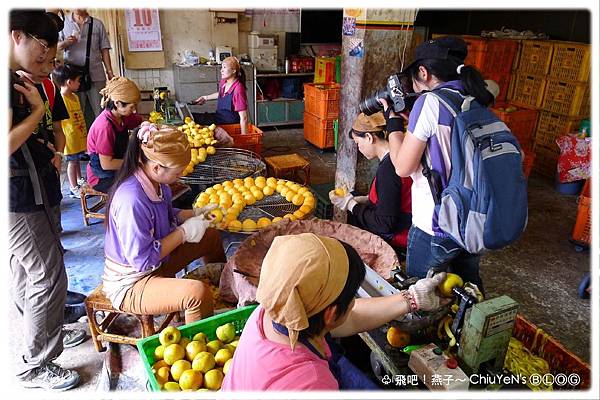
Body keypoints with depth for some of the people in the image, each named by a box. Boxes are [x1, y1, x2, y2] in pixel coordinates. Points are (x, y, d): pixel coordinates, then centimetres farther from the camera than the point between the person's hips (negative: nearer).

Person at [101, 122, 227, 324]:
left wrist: (197, 213, -2)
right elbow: (142, 260, -29)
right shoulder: (132, 200, -33)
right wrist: (184, 232, -22)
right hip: (130, 285, -10)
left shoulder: (157, 181, -5)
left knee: (211, 236, 16)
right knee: (198, 292, -34)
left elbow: (168, 215, 14)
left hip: (155, 264, 10)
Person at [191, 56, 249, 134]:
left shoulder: (238, 88, -25)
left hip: (231, 122, -9)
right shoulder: (223, 82, 0)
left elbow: (244, 117, -26)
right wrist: (205, 98, 25)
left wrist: (243, 136, -28)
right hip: (219, 116, 9)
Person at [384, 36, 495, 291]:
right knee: (469, 288, 27)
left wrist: (393, 118, -3)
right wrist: (411, 119, 11)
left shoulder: (430, 102, -17)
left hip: (436, 227, -7)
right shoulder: (477, 102, 5)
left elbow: (403, 167, -15)